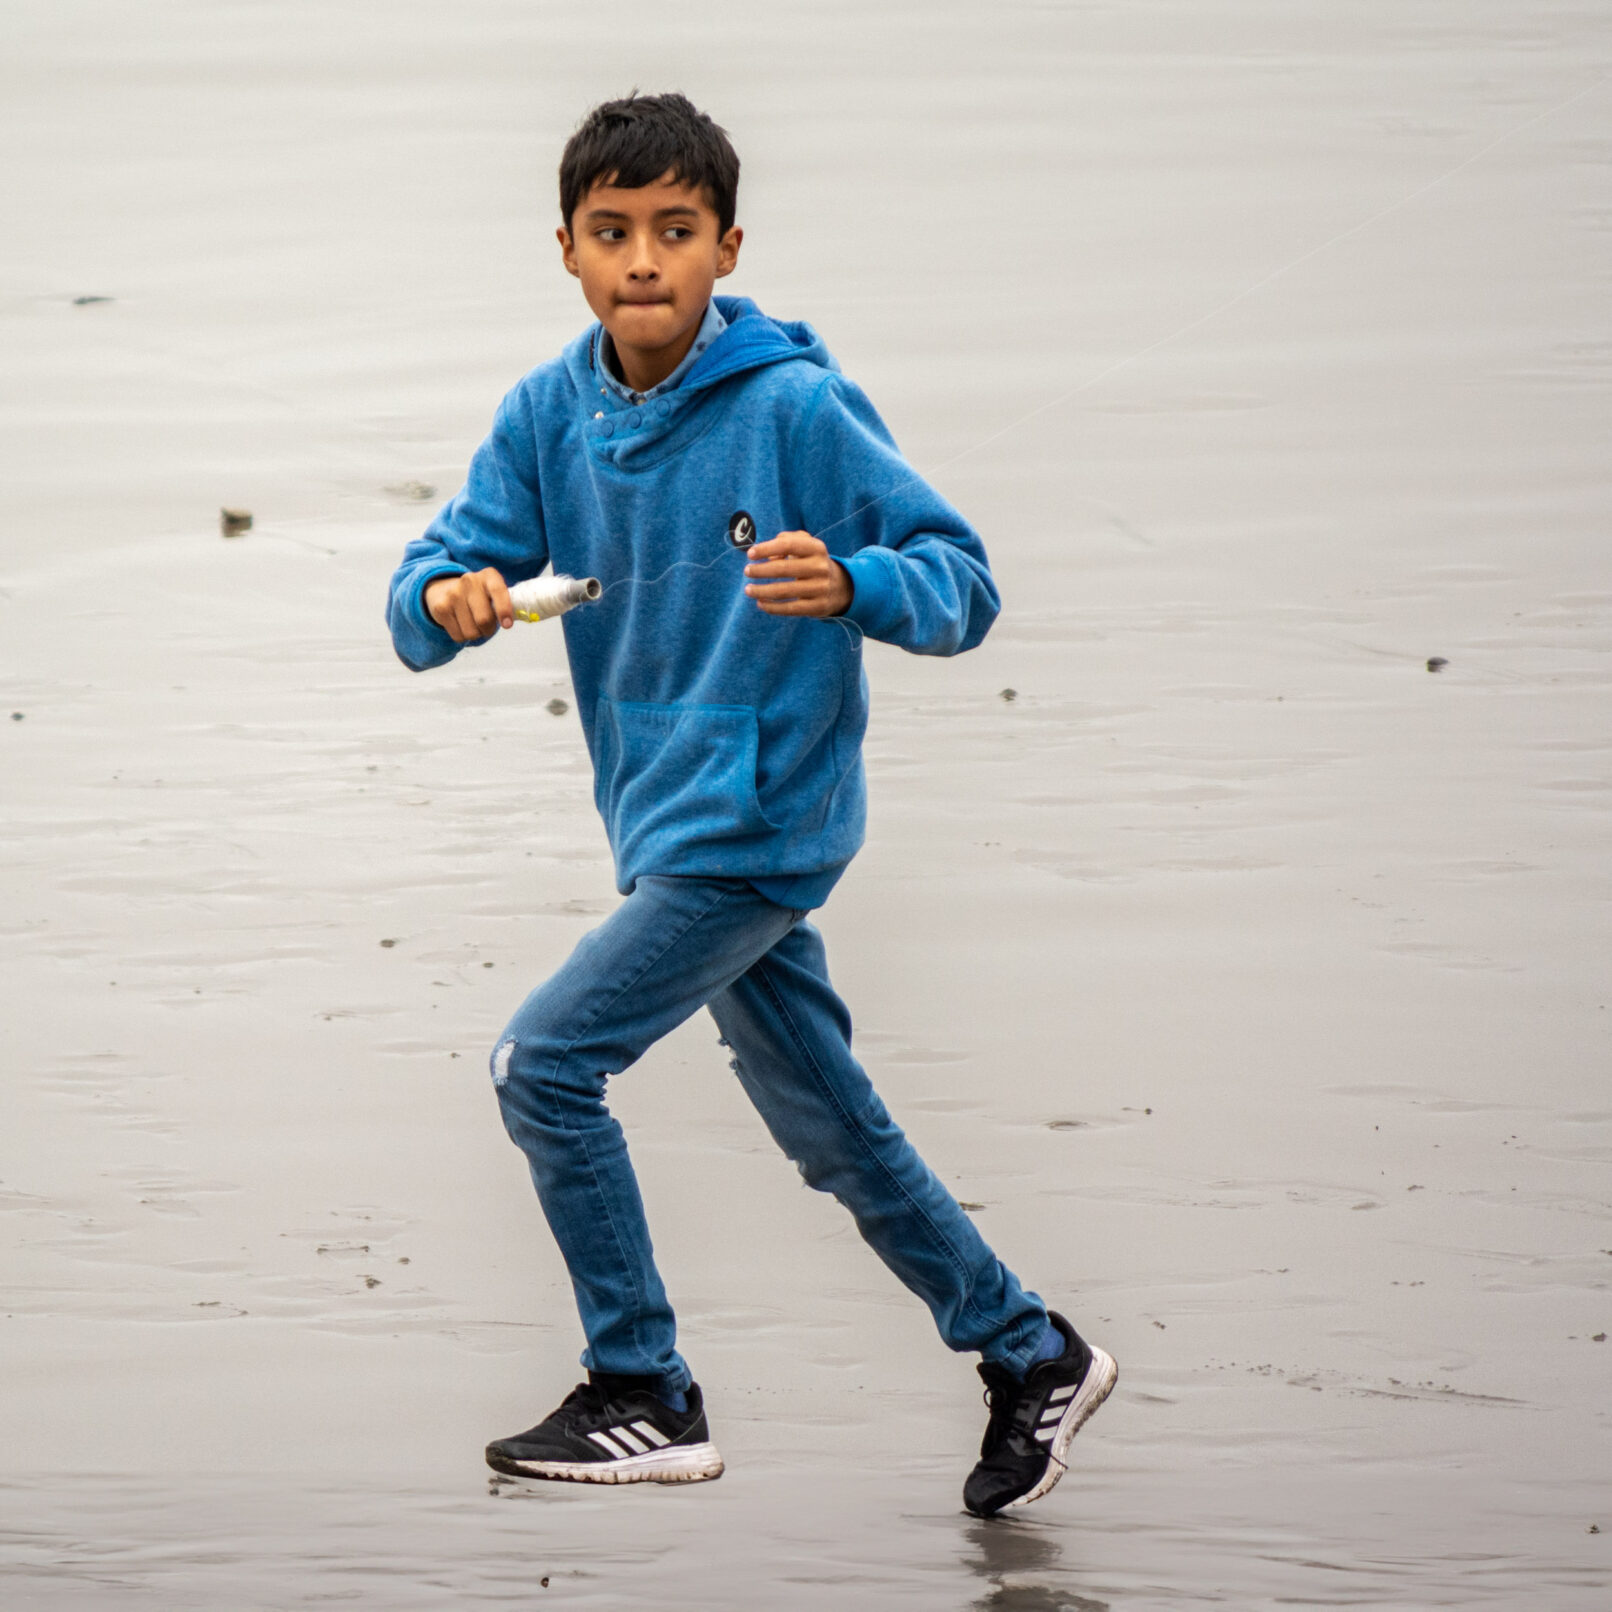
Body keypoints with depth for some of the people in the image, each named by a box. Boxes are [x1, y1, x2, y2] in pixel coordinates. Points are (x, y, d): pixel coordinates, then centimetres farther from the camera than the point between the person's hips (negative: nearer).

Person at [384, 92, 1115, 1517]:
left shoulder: (795, 408, -16)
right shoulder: (551, 414, 1)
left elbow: (965, 583, -14)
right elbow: (435, 577, 0)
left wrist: (852, 583, -35)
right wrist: (447, 600, -24)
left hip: (757, 822, -7)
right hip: (668, 824, 7)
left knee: (546, 1066, -11)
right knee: (833, 1132, 16)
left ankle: (646, 1398, 0)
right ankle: (1032, 1357, 31)